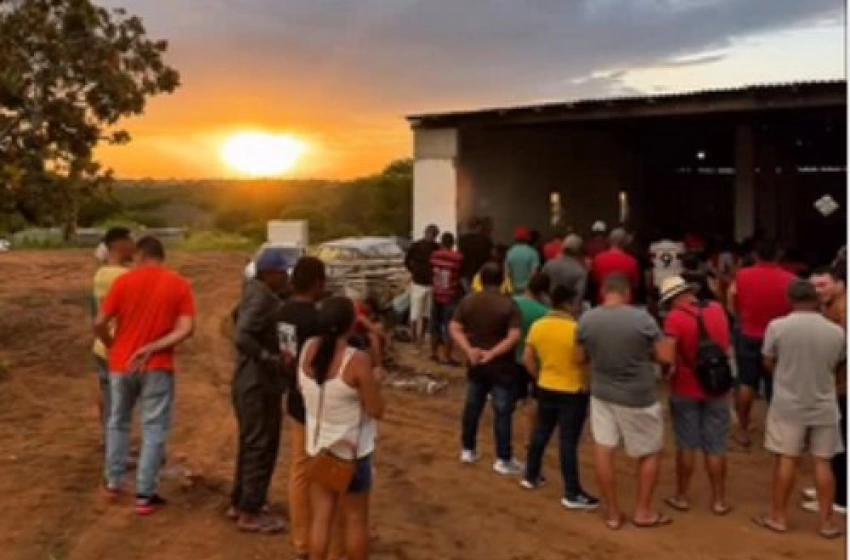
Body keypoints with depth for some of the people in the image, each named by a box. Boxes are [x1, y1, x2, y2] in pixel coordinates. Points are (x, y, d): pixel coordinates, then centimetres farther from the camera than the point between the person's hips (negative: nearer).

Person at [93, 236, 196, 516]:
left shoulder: (124, 281, -3)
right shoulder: (180, 284, -2)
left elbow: (99, 323, -5)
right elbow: (186, 328, -13)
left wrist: (112, 345, 13)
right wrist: (152, 348, -11)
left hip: (121, 364, 2)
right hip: (157, 367, -2)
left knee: (118, 422, 21)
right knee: (154, 429, 4)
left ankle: (113, 482, 31)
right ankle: (145, 495, 4)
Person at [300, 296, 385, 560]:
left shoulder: (308, 349, -7)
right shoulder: (357, 360, -24)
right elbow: (376, 411, -17)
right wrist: (375, 384, -1)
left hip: (317, 447, 5)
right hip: (352, 450, -4)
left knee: (321, 516, 15)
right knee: (355, 519, 13)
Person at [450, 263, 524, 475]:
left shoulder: (468, 302, 0)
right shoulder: (509, 304, -13)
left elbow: (454, 328, -5)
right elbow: (514, 337, -22)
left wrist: (469, 350, -12)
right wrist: (492, 353, -20)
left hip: (476, 365, 5)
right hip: (502, 367, -5)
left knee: (472, 407, 18)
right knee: (502, 412, 3)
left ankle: (468, 450, 29)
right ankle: (503, 460, 9)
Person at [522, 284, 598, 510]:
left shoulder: (537, 326, -2)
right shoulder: (577, 329, -20)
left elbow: (528, 359, 4)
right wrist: (587, 385, -1)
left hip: (546, 389, 6)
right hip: (573, 393, -6)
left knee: (541, 432, 21)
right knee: (569, 442, 0)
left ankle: (531, 476, 34)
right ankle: (572, 494, 9)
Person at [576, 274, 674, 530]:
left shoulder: (586, 320, -8)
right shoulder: (642, 318, -18)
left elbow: (581, 358, 4)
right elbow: (667, 356, -14)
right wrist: (645, 352, 4)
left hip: (601, 394, 3)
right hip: (638, 398, -3)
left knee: (604, 450, 11)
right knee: (650, 453, 15)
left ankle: (612, 512, 21)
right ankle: (643, 511, 24)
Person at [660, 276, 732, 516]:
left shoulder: (675, 317, -15)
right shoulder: (717, 309, 2)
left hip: (685, 390, -3)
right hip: (716, 388, 3)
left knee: (686, 445, 9)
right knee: (715, 447, 9)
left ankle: (682, 496, 19)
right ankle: (719, 500, 17)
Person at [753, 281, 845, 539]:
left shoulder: (777, 326, -12)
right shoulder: (836, 331, -6)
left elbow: (768, 363, -1)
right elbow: (837, 366, 9)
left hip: (788, 404, -1)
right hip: (824, 406, 1)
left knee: (786, 459, 7)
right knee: (823, 462, 9)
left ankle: (778, 516, 16)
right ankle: (827, 521, 17)